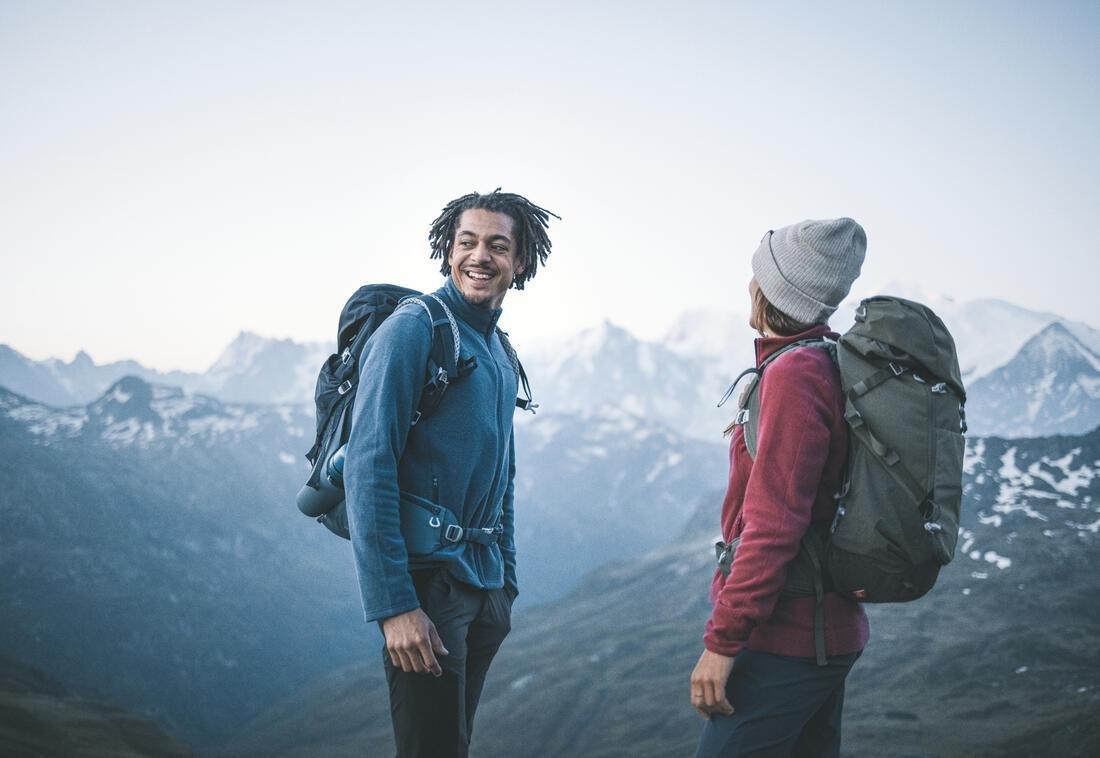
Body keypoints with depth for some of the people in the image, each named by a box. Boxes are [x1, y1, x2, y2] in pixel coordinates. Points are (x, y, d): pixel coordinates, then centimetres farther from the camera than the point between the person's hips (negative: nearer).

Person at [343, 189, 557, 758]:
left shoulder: (500, 350, 15)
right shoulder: (412, 330, -11)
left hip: (483, 581, 8)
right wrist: (392, 604, -22)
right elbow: (368, 469, -18)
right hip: (428, 579, -8)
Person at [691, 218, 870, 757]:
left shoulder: (793, 373, -18)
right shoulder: (833, 364, 11)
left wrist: (722, 640, -22)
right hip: (830, 631, 10)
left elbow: (773, 522, -23)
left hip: (787, 641, -10)